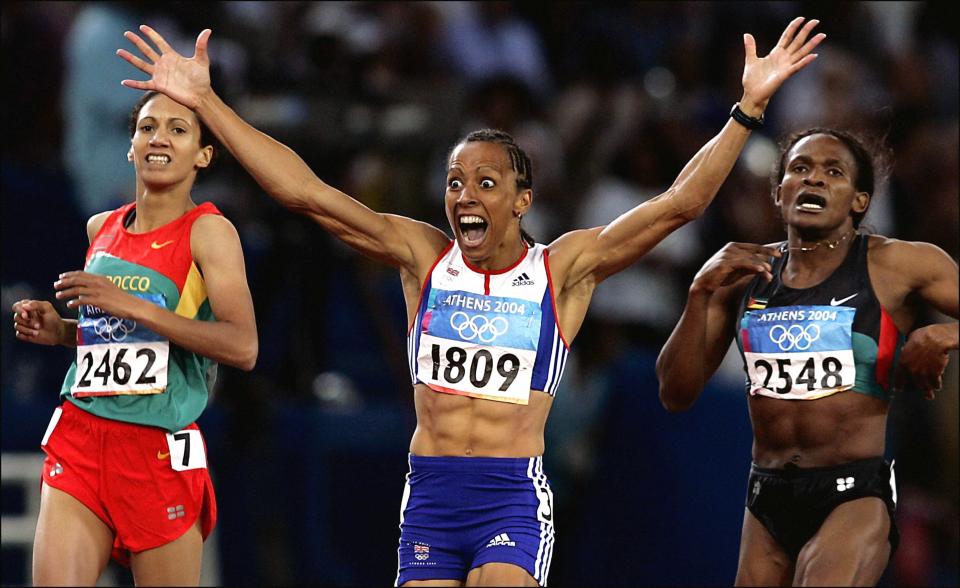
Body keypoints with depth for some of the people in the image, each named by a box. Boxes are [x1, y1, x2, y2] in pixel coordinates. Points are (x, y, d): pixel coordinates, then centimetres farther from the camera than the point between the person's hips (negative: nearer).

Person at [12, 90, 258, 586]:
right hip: (80, 436, 5)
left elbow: (243, 347, -18)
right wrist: (60, 331, 10)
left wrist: (131, 306, -20)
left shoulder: (208, 232, -5)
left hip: (161, 449, -4)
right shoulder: (101, 228, 14)